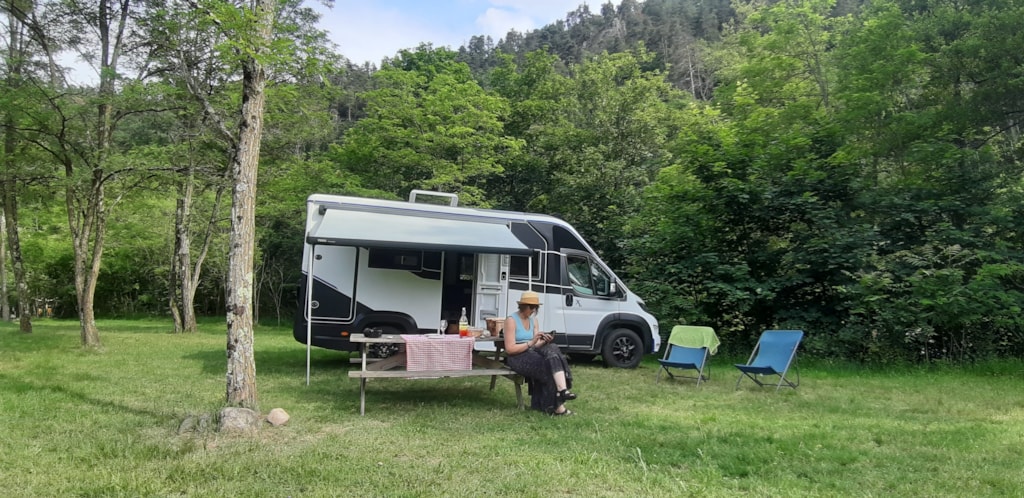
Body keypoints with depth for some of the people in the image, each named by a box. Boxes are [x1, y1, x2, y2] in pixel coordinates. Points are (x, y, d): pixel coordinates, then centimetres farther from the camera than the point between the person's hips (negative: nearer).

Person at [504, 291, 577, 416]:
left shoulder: (533, 320, 16)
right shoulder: (511, 320, -7)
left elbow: (536, 345, 9)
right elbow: (509, 349, -15)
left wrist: (544, 341, -14)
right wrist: (531, 342, -21)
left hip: (533, 353, 6)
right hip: (518, 358, -6)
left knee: (552, 348, -26)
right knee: (549, 368, -29)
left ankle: (562, 390, -40)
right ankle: (557, 406, -28)